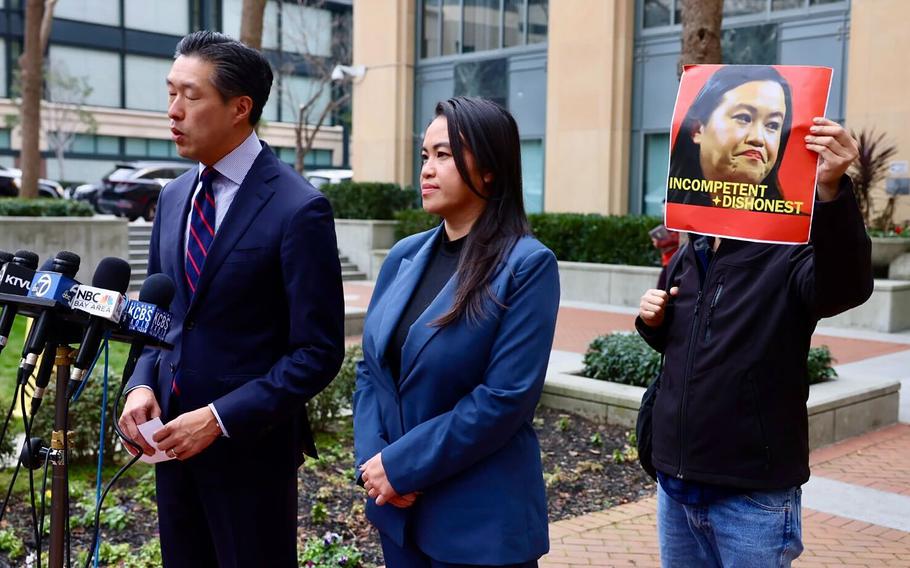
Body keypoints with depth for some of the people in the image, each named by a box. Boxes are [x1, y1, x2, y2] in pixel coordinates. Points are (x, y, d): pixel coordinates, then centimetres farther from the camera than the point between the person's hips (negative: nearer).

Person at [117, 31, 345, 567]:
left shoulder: (298, 208, -15)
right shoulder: (175, 196, 7)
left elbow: (318, 353, -16)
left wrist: (220, 419, -19)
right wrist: (142, 384, -3)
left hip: (250, 443, -6)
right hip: (174, 436, 6)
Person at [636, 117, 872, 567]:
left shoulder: (790, 258, -12)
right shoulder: (689, 256, 7)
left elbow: (849, 285, -34)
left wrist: (831, 189, -50)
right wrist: (651, 321, -2)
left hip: (753, 496, -5)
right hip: (675, 484, 6)